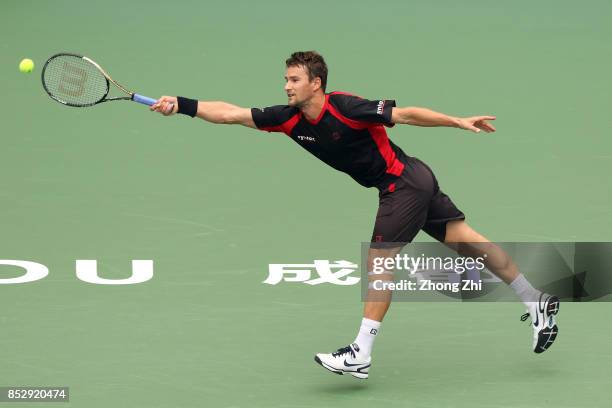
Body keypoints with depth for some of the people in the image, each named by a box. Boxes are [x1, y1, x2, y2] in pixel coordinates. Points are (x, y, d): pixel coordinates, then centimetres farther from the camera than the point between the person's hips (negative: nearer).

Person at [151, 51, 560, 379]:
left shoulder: (345, 108, -23)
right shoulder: (290, 119, -2)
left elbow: (405, 114, -18)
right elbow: (231, 113, -3)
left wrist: (458, 121, -16)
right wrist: (181, 105, -12)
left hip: (404, 181, -8)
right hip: (414, 182, 8)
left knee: (379, 259, -9)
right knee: (466, 239, 10)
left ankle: (361, 354, -6)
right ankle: (538, 301, 16)